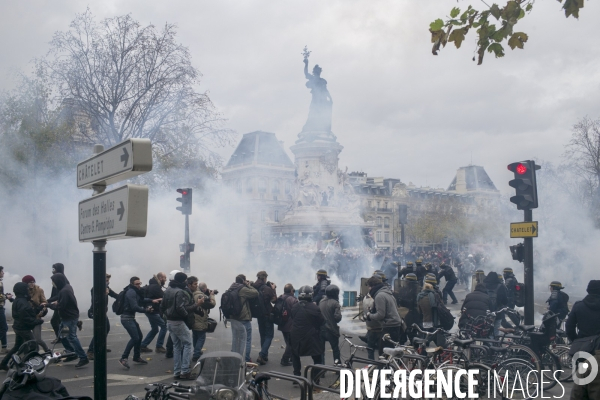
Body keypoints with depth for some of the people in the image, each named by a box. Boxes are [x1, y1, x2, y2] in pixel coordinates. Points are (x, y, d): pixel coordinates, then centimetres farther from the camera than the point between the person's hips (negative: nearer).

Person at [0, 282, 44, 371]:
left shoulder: (17, 301, 11)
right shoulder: (22, 302, -22)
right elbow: (26, 318, -27)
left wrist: (36, 315, 2)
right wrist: (38, 321, -20)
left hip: (18, 327, 10)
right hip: (24, 328, -10)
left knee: (17, 346, 21)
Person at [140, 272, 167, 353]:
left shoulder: (152, 285, 14)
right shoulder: (156, 287, -18)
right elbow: (164, 298, -21)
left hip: (150, 310, 10)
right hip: (153, 311, -10)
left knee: (155, 329, 17)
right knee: (164, 325, -5)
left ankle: (143, 346, 19)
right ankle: (159, 346, -1)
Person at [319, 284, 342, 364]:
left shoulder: (321, 301, 4)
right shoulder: (335, 303, -14)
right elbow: (338, 317, -18)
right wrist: (340, 310, -1)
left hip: (321, 329, 5)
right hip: (331, 330, -5)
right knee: (336, 350, 9)